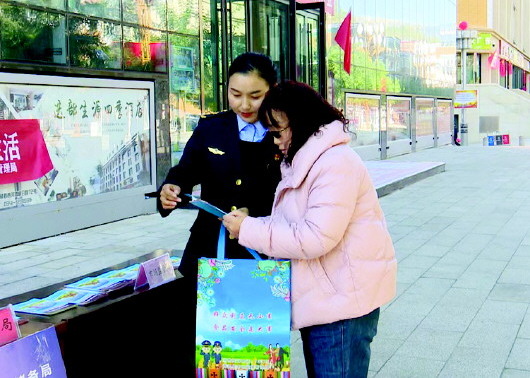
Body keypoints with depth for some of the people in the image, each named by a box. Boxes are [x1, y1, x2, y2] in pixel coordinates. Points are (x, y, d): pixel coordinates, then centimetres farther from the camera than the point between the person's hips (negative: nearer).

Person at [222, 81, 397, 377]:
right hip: (320, 297, 10)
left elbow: (315, 238, -26)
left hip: (343, 300, -10)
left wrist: (249, 230, -19)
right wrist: (250, 223, 1)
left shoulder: (336, 163, -20)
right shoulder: (306, 162, 14)